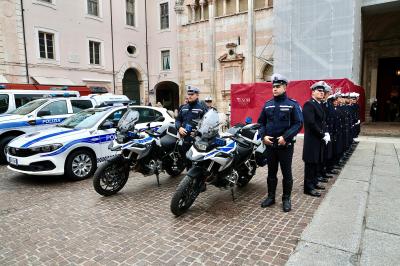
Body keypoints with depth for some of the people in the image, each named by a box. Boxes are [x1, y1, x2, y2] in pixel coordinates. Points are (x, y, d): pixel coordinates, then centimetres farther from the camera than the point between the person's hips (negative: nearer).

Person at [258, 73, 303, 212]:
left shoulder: (293, 104, -5)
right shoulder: (268, 104, 8)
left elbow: (298, 124, -10)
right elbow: (261, 122, 11)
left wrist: (285, 137, -20)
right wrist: (263, 136, -6)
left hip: (286, 145, -4)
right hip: (269, 144, 4)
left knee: (286, 173, 7)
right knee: (271, 172, 13)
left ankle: (286, 199, 20)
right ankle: (271, 197, 26)